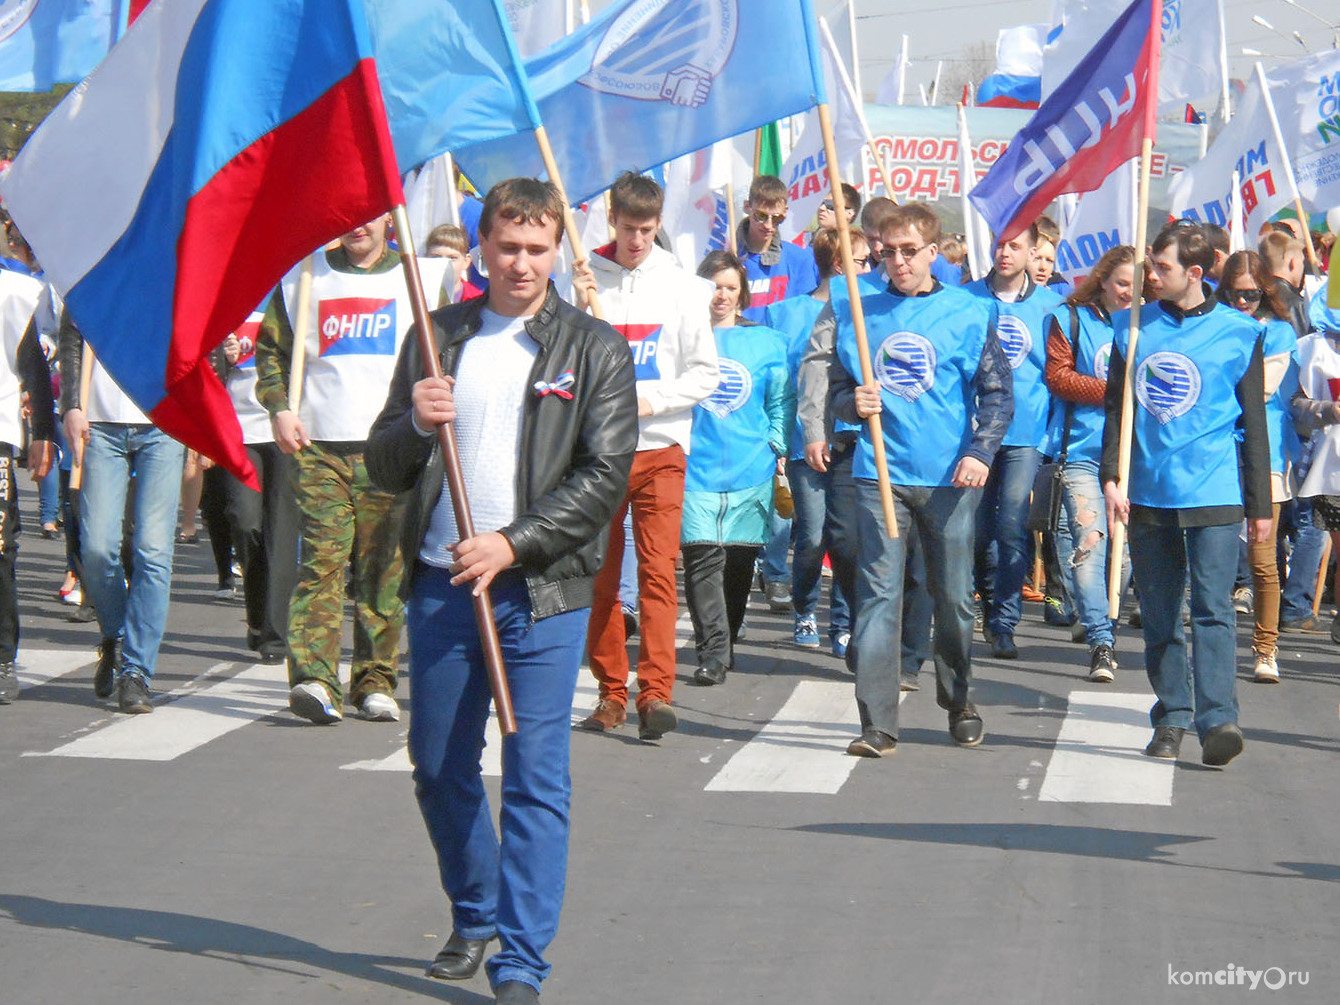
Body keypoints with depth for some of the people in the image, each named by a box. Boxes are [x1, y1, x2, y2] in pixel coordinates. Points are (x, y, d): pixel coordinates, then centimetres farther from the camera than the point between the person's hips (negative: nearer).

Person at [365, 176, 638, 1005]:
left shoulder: (595, 349, 2)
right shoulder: (437, 336, 11)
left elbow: (605, 476, -5)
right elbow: (386, 470, 12)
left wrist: (512, 544, -14)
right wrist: (414, 424, -10)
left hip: (543, 591, -3)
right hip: (441, 584, 4)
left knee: (536, 777, -5)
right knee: (439, 767, 12)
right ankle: (475, 919, 33)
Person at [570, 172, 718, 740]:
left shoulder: (683, 287, 6)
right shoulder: (586, 279, 4)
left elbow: (705, 372, 6)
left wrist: (651, 400, -8)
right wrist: (580, 311, -10)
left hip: (660, 447, -1)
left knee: (658, 571, -11)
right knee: (600, 575, 5)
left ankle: (656, 692, -15)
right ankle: (611, 692, 13)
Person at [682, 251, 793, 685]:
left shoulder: (767, 342, 12)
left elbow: (782, 401, 15)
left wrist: (779, 448, 4)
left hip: (752, 468, 2)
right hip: (695, 465, -2)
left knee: (740, 559, 7)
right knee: (703, 555, -12)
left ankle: (725, 643, 22)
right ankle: (713, 652, -14)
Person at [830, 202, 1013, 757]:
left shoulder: (968, 312, 2)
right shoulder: (859, 310, 7)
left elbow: (997, 393, 3)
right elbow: (837, 388, 13)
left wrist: (979, 452, -11)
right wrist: (853, 403, -10)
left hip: (950, 477, 0)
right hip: (880, 473, 1)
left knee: (954, 596, 9)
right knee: (878, 592, -7)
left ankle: (959, 702, 29)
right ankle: (877, 722, -7)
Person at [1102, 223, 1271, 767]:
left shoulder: (1238, 333, 2)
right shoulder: (1131, 327, 8)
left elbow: (1252, 423, 5)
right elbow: (1116, 408, 11)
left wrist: (1260, 505, 5)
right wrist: (1111, 477, -1)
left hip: (1214, 494, -3)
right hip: (1146, 493, 3)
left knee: (1211, 608, -12)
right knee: (1159, 615, 8)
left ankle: (1217, 720, -18)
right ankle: (1171, 718, 17)